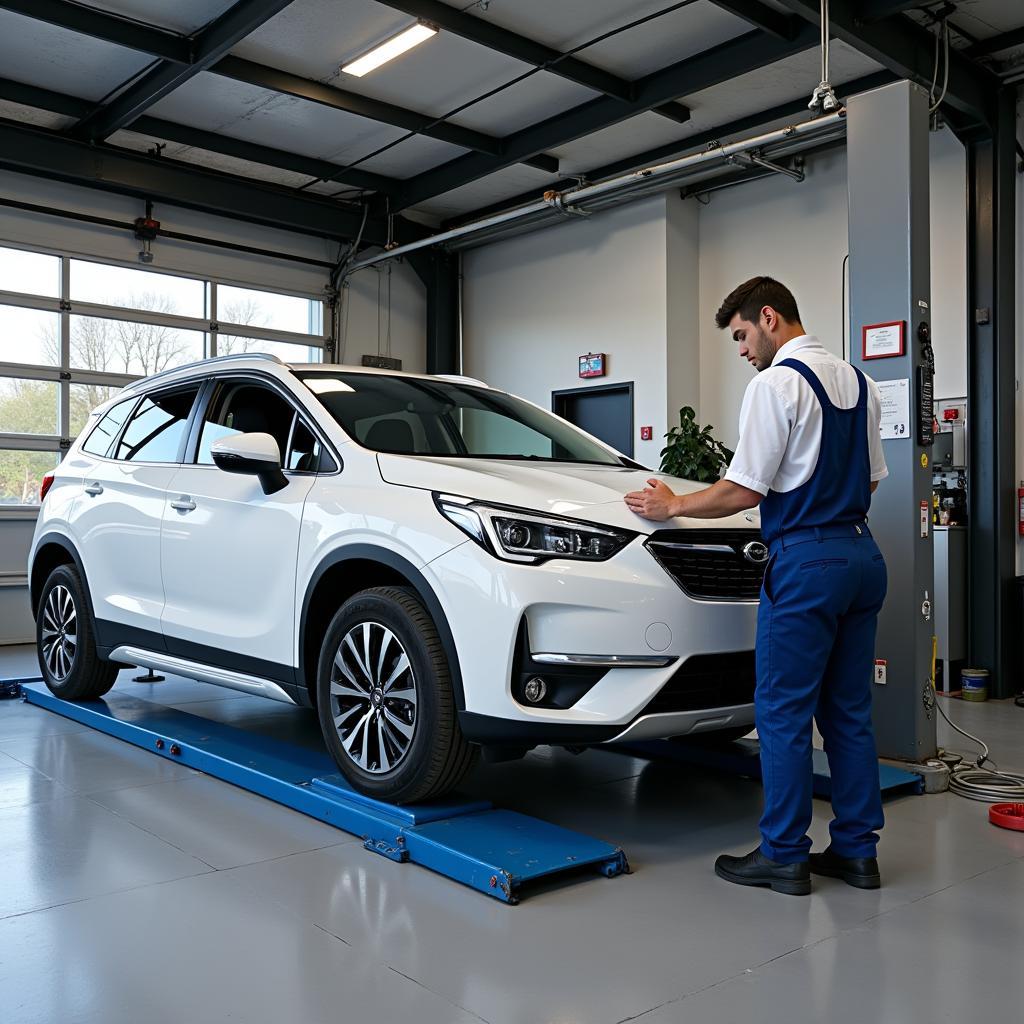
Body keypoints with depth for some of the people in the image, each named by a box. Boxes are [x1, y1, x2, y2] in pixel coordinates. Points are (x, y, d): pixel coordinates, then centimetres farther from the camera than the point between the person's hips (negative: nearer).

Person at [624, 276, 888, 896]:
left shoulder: (777, 383, -11)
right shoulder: (857, 381, 14)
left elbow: (743, 491, -13)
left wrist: (672, 506, 0)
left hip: (805, 561, -9)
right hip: (862, 554, 9)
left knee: (783, 713, 1)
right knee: (848, 710, 13)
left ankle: (785, 856, 9)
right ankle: (857, 850, 20)